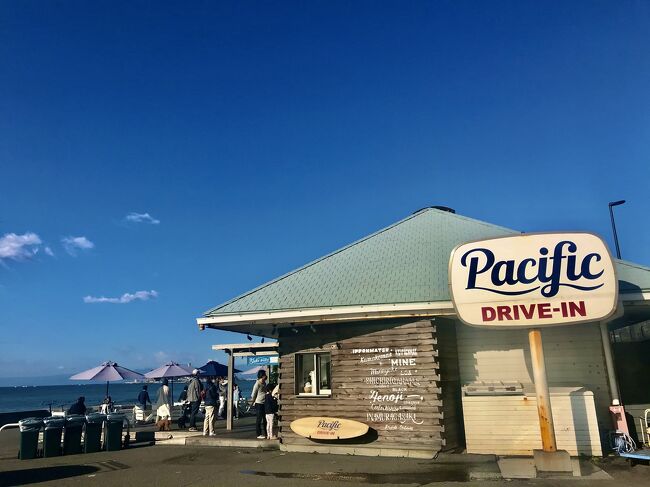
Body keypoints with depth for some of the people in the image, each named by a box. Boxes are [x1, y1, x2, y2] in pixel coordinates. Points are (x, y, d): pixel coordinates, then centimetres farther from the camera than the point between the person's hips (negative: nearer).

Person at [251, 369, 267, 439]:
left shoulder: (264, 383, 10)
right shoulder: (257, 384, -14)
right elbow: (254, 394, -9)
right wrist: (253, 401, 3)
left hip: (264, 403, 8)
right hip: (259, 403, -8)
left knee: (265, 419, 12)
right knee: (259, 419, -1)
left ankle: (265, 434, 20)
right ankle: (259, 434, 6)